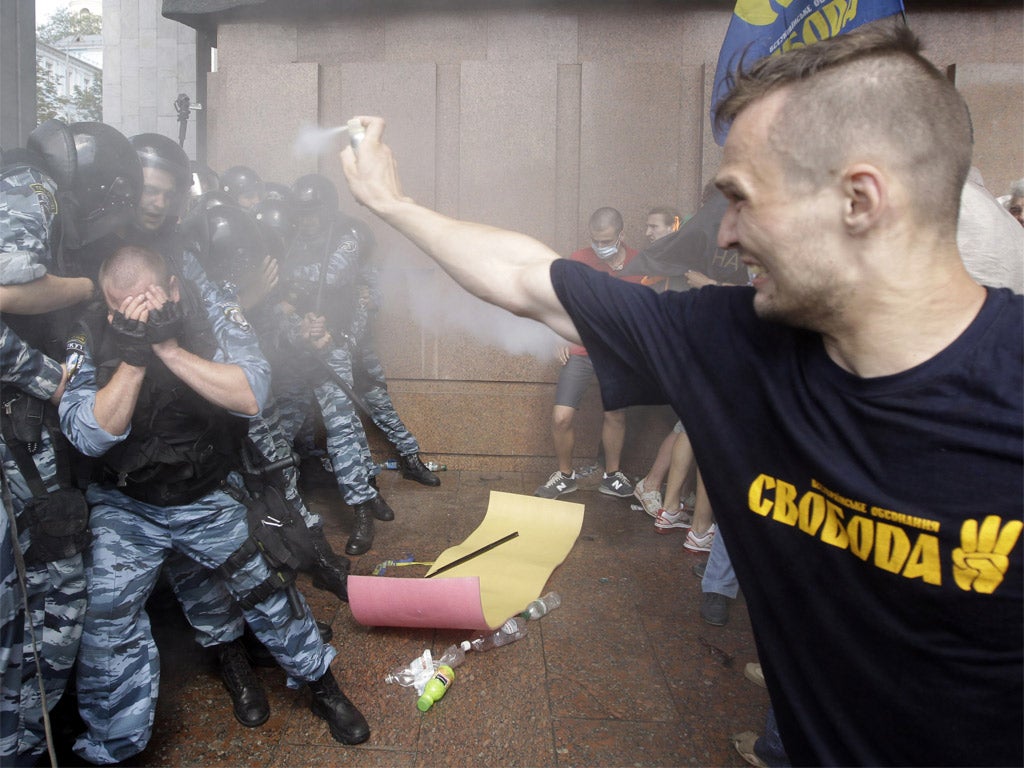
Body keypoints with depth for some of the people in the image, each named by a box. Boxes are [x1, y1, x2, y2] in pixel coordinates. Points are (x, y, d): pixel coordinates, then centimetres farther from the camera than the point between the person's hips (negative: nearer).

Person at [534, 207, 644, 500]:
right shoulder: (578, 261, -6)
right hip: (580, 351, -1)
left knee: (615, 415, 13)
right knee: (561, 417, -7)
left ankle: (611, 476, 33)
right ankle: (565, 476, 16)